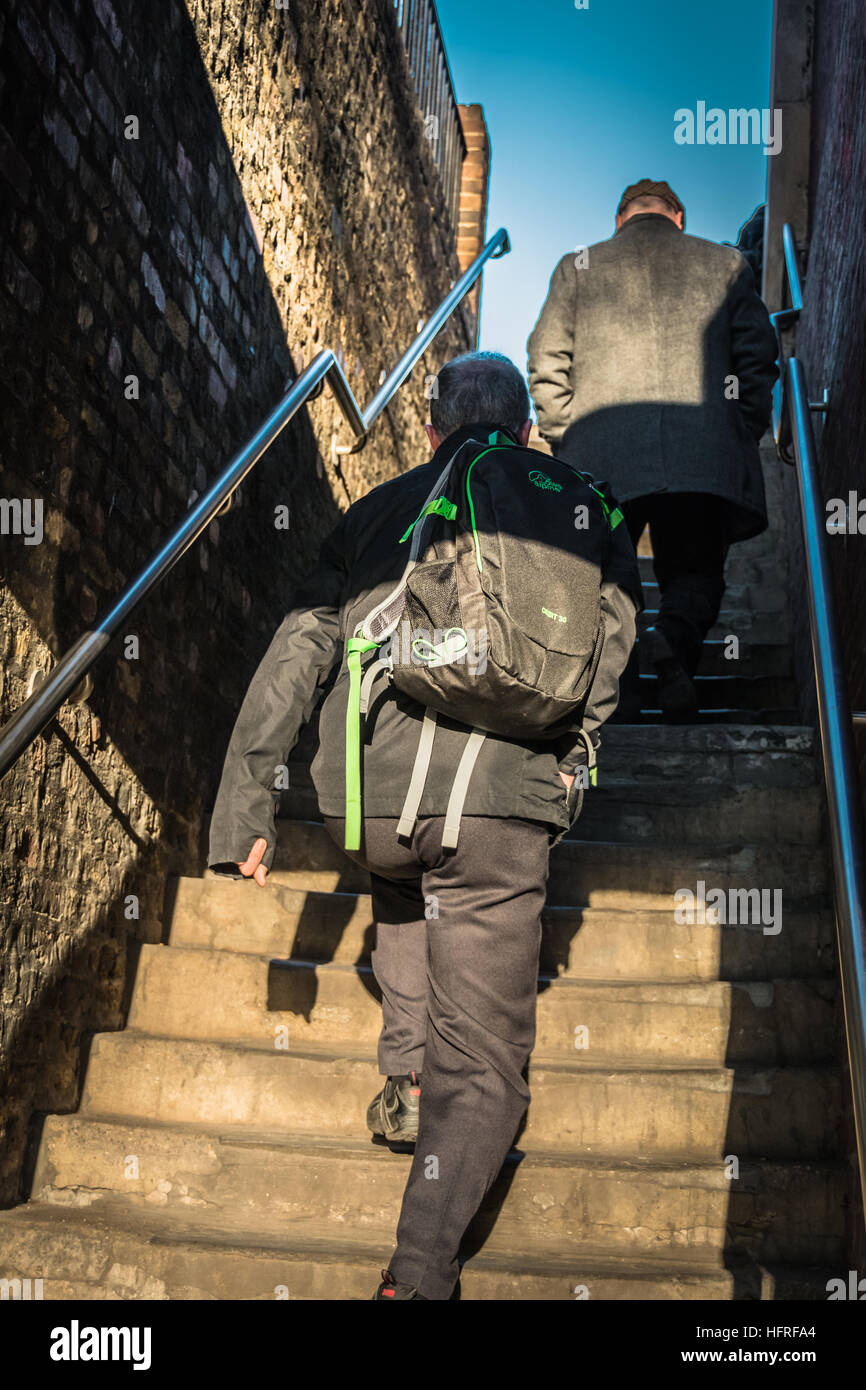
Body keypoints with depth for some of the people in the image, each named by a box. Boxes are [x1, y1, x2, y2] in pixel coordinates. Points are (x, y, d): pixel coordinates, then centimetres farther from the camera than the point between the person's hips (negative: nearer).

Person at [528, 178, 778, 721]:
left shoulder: (577, 268, 14)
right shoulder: (727, 264, 16)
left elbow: (547, 365, 8)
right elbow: (758, 359, 9)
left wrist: (564, 442, 14)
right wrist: (744, 439, 15)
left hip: (602, 457, 0)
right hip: (705, 460, 0)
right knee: (695, 572, 10)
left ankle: (619, 684, -10)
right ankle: (674, 637, -22)